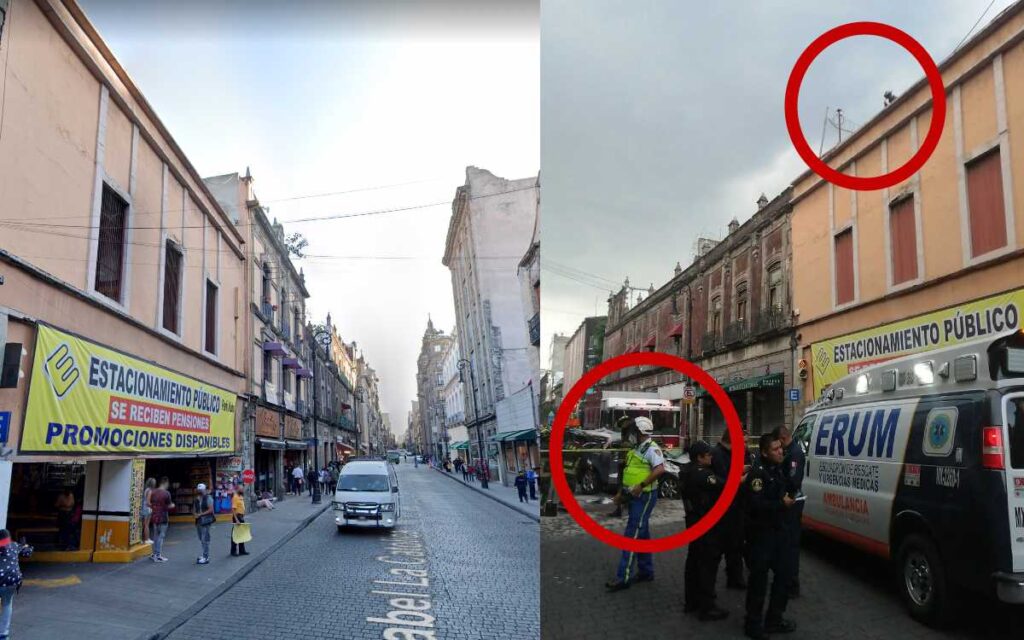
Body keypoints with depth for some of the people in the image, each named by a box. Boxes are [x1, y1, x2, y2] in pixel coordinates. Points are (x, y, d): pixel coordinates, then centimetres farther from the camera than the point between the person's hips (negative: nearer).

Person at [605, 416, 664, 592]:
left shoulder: (651, 448, -16)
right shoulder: (637, 449, 13)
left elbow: (660, 469, -31)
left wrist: (641, 485, -29)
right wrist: (624, 492, 18)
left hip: (644, 497, -10)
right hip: (635, 497, 10)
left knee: (632, 535, -10)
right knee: (642, 534, 15)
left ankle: (624, 577, -9)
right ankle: (646, 571, 25)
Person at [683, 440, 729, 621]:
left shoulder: (690, 472, 11)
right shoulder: (702, 474, -20)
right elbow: (724, 486, -29)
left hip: (694, 521, 10)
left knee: (694, 560, 15)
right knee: (708, 563, -6)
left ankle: (692, 601, 24)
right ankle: (706, 607, -2)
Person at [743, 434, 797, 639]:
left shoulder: (777, 469, 9)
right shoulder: (757, 472, -20)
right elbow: (756, 505, -28)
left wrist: (788, 498, 10)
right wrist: (782, 504, -20)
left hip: (778, 529, 9)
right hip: (761, 532, -9)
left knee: (783, 575, 15)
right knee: (759, 578, -1)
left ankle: (774, 619, 29)